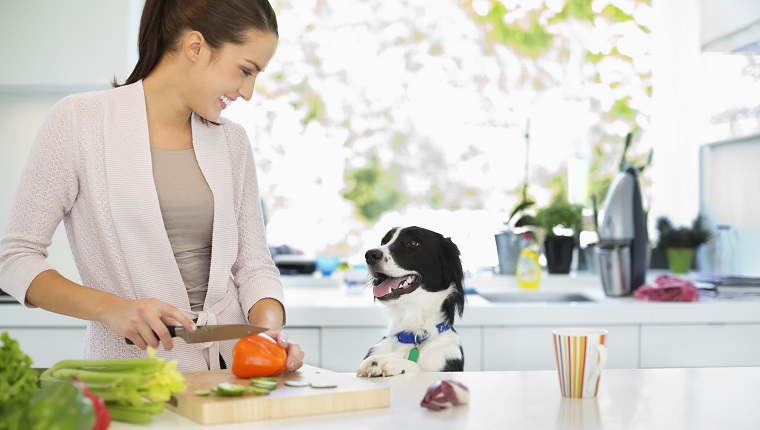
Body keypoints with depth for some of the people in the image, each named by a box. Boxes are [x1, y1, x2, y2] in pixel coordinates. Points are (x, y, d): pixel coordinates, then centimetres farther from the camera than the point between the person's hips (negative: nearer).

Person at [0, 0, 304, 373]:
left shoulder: (231, 140, 12)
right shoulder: (79, 120, -3)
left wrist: (269, 331, -7)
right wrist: (111, 307, -17)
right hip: (131, 372, -4)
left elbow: (254, 264, 13)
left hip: (231, 366, 4)